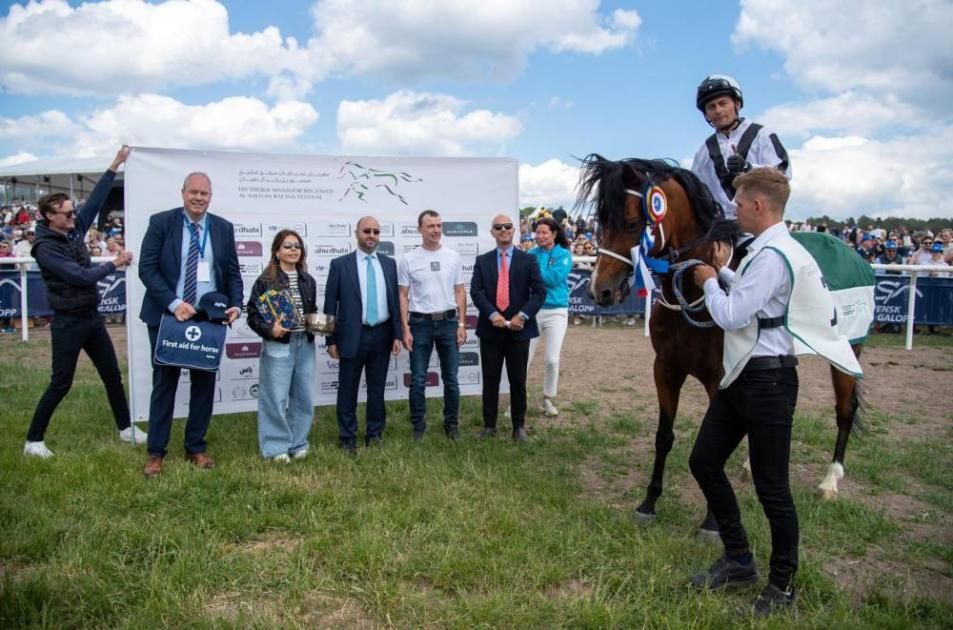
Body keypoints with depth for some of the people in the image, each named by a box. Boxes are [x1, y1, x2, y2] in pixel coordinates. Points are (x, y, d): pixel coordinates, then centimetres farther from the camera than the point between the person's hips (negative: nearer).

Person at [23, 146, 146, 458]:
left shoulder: (73, 229, 3)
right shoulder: (45, 247, -16)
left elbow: (96, 200, 1)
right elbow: (80, 276, -22)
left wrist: (115, 165, -3)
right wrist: (115, 263, -15)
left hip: (92, 316, 7)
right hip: (68, 323, -7)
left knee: (112, 376, 12)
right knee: (60, 384, 0)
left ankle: (126, 428, 24)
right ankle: (33, 440, 14)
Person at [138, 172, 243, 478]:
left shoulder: (223, 228, 4)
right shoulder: (161, 222, -5)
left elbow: (232, 272, 7)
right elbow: (147, 269, -10)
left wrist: (236, 305, -10)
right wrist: (173, 303, -21)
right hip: (167, 317, -3)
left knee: (204, 383, 9)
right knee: (164, 383, 7)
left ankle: (196, 448, 24)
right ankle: (155, 453, 18)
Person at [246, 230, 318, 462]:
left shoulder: (308, 280, 11)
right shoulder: (266, 280, -5)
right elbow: (253, 313, -6)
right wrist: (269, 329, -20)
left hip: (305, 344, 5)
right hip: (278, 345, -5)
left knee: (304, 397, 9)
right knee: (276, 398, -1)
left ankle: (298, 443, 23)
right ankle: (276, 447, 13)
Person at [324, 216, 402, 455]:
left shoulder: (389, 263, 7)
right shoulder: (340, 264, -2)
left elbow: (395, 300, 8)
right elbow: (330, 304, -2)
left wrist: (397, 335, 2)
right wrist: (331, 340, -5)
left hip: (382, 335, 3)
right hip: (352, 336, -3)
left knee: (377, 389, 12)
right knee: (348, 390, 6)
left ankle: (375, 435, 25)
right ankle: (348, 438, 18)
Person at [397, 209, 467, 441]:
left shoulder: (453, 257, 4)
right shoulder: (408, 260, -2)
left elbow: (460, 292, 6)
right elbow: (403, 296, 0)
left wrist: (462, 324, 0)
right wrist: (405, 329, -6)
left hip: (448, 321, 2)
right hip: (420, 323, -2)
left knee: (451, 378, 9)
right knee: (418, 380, 4)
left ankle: (451, 423, 23)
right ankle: (418, 426, 17)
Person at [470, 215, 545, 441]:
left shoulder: (529, 260, 4)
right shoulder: (482, 261, 8)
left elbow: (540, 292, -4)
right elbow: (476, 291, -3)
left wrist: (523, 315, -16)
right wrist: (492, 314, -18)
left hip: (519, 328, -1)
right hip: (490, 328, 1)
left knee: (518, 380, 7)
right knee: (490, 380, 6)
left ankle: (519, 426, 18)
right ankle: (489, 425, 17)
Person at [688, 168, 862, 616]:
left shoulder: (772, 255, -20)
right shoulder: (767, 250, 12)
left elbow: (731, 316, -21)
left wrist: (709, 281, -5)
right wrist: (725, 271, 22)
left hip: (767, 381, -10)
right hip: (741, 376, 10)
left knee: (771, 487, 4)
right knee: (704, 462, 14)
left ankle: (782, 585, 24)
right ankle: (738, 560, 29)